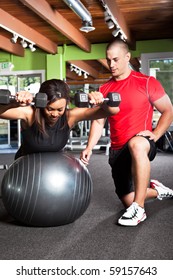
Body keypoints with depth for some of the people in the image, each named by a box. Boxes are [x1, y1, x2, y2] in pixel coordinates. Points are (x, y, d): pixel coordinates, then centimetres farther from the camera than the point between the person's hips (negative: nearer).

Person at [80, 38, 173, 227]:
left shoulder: (147, 83, -4)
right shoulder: (104, 89, 7)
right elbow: (98, 121, 6)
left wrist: (155, 135, -14)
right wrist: (89, 147, -9)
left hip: (142, 146, -5)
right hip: (117, 151, 5)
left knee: (136, 144, -43)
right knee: (128, 201, 6)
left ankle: (139, 209, -34)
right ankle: (155, 189, 39)